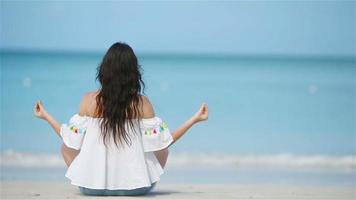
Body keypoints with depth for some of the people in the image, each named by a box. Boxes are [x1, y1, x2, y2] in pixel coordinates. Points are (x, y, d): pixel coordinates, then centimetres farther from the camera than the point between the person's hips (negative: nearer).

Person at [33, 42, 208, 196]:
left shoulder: (90, 100, -8)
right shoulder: (141, 103, -9)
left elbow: (73, 141, -3)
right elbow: (162, 142, -7)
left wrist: (46, 116, 11)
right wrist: (195, 119, 1)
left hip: (92, 186, 0)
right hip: (135, 187, 1)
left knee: (65, 147, 28)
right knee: (163, 150, 29)